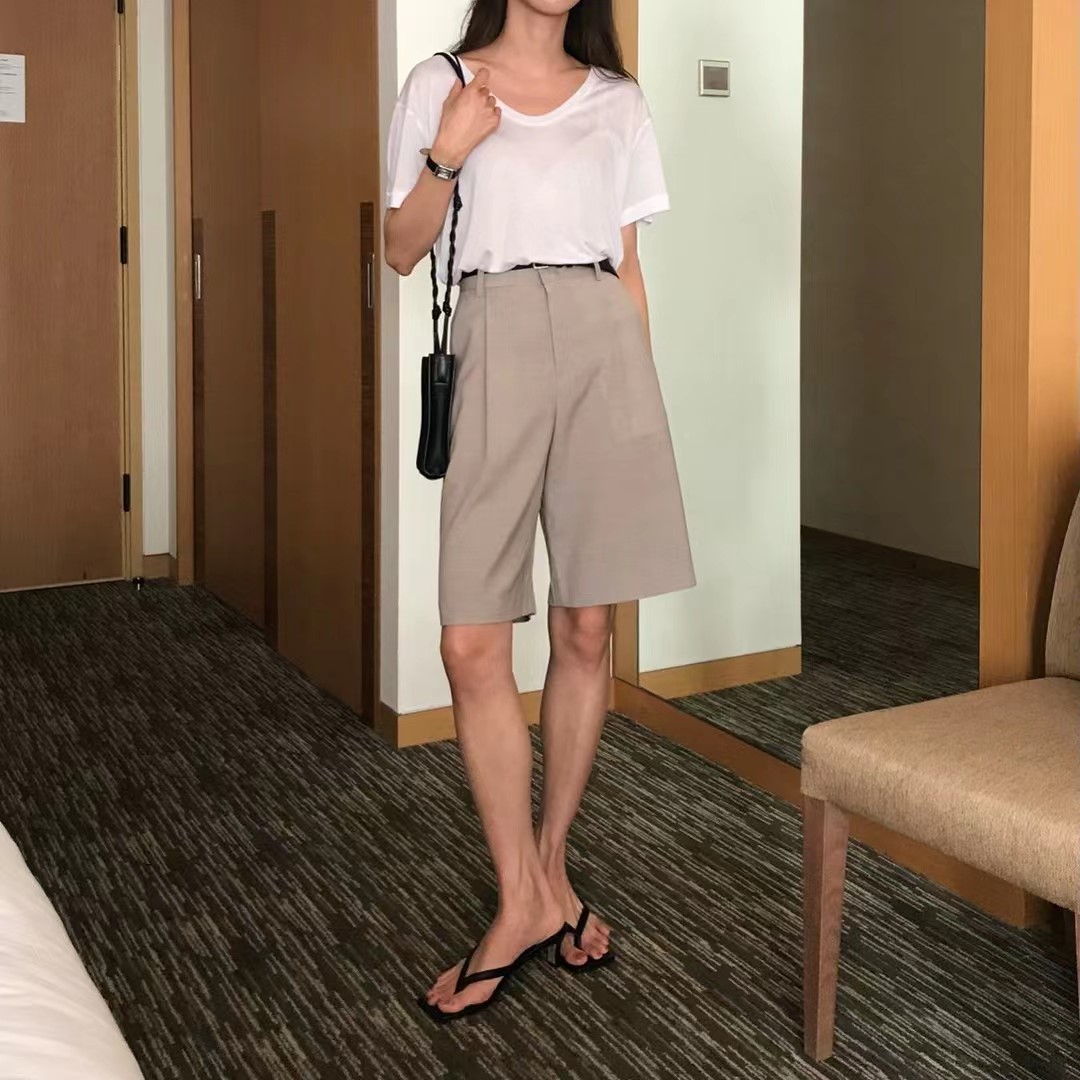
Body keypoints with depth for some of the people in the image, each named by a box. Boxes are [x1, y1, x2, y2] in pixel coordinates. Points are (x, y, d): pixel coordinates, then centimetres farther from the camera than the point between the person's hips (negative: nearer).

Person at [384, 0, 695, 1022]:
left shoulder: (616, 99, 16)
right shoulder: (440, 85, 10)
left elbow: (628, 265, 16)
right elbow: (402, 251, 8)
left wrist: (643, 388, 10)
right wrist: (447, 154, -7)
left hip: (606, 346, 2)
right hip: (496, 348, -2)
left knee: (587, 631, 3)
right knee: (472, 645, -8)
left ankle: (550, 864, 20)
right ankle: (524, 901, 5)